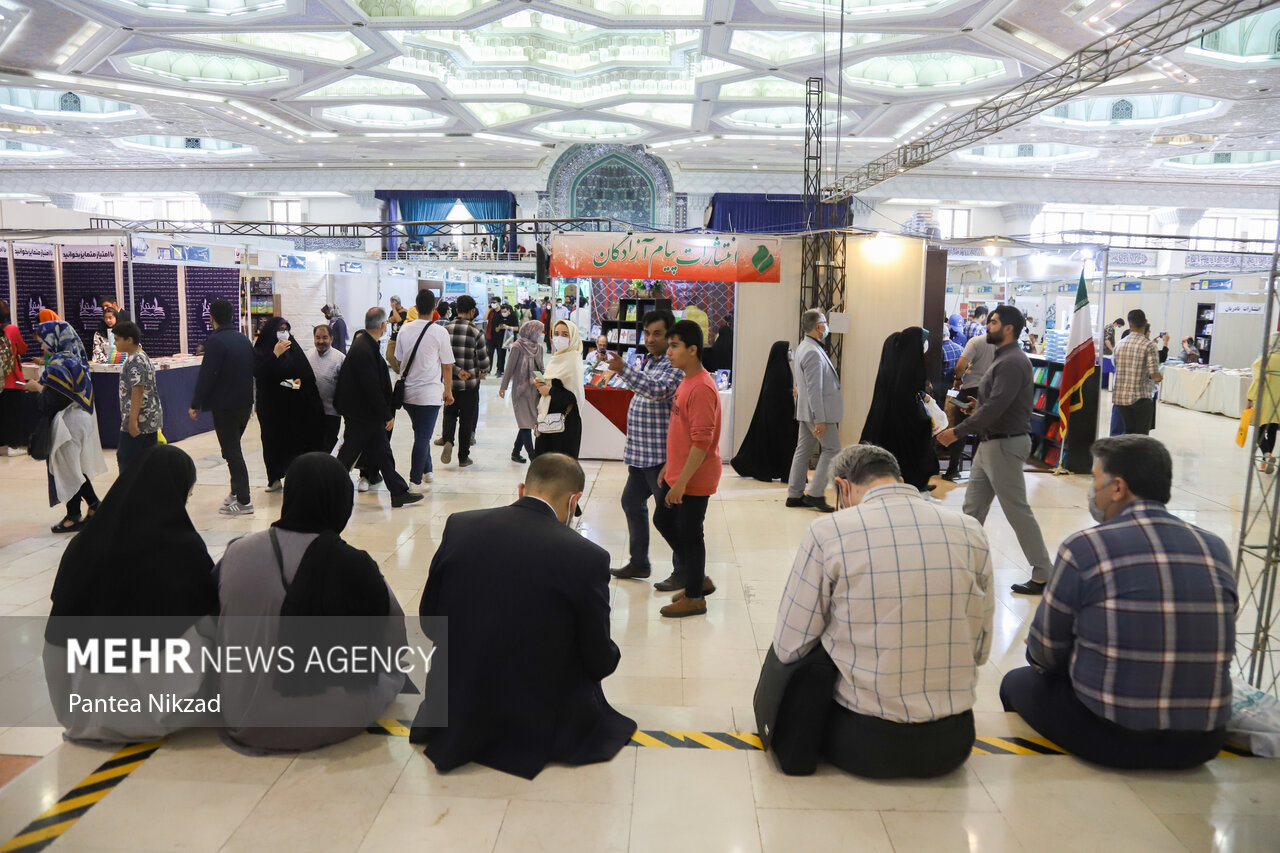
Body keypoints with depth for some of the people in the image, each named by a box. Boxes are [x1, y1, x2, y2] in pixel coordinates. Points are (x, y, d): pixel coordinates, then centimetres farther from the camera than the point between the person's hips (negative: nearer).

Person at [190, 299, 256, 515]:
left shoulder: (216, 341, -14)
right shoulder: (244, 340, 10)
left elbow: (206, 375, -17)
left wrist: (195, 404, -10)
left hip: (225, 406, -8)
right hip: (245, 404, 8)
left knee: (231, 451, -4)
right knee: (234, 448, 20)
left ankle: (244, 501, -4)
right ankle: (237, 491, 27)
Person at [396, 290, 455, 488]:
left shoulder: (405, 329, 3)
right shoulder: (439, 332, -10)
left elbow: (399, 360, 12)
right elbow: (447, 366, -4)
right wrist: (448, 391, 6)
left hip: (407, 392, 5)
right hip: (430, 393, -5)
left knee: (421, 433, 21)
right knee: (423, 436, 1)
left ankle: (426, 470, 29)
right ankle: (415, 480, 1)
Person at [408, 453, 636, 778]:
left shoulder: (459, 526, -10)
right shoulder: (588, 557, -19)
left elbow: (429, 620, 2)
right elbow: (599, 662, -7)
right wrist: (609, 656, 17)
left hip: (453, 714, 5)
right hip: (537, 724, -4)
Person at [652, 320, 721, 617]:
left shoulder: (702, 388, -22)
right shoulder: (686, 381, 8)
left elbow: (702, 442, -25)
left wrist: (682, 481, -23)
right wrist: (669, 466, 20)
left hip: (695, 479, -10)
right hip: (677, 473, 10)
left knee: (689, 534, 2)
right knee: (663, 520, 19)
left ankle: (694, 597, 19)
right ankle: (698, 578, 32)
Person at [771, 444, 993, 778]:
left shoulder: (828, 532, -12)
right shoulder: (971, 531, -1)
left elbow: (789, 647, -7)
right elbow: (979, 651, 7)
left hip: (863, 744, -5)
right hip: (952, 745, 5)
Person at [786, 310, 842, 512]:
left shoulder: (803, 347, 13)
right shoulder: (813, 352, -20)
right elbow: (814, 389, -23)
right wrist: (820, 419, -22)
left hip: (806, 411, 10)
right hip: (818, 411, -10)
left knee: (803, 450, 12)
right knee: (832, 449, -1)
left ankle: (795, 494, 17)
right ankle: (815, 493, 0)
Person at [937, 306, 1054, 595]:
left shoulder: (1012, 362, -18)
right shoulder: (1003, 359, 14)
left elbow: (994, 407, -25)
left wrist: (957, 431, -21)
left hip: (1005, 445, -10)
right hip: (991, 443, 10)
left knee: (1018, 511, -2)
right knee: (973, 507, 12)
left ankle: (1042, 575, 8)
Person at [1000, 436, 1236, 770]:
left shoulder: (1083, 548, -14)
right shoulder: (1216, 550, 0)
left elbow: (1045, 656, -4)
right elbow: (1195, 646, 12)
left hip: (1110, 735, -5)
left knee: (1018, 682, 20)